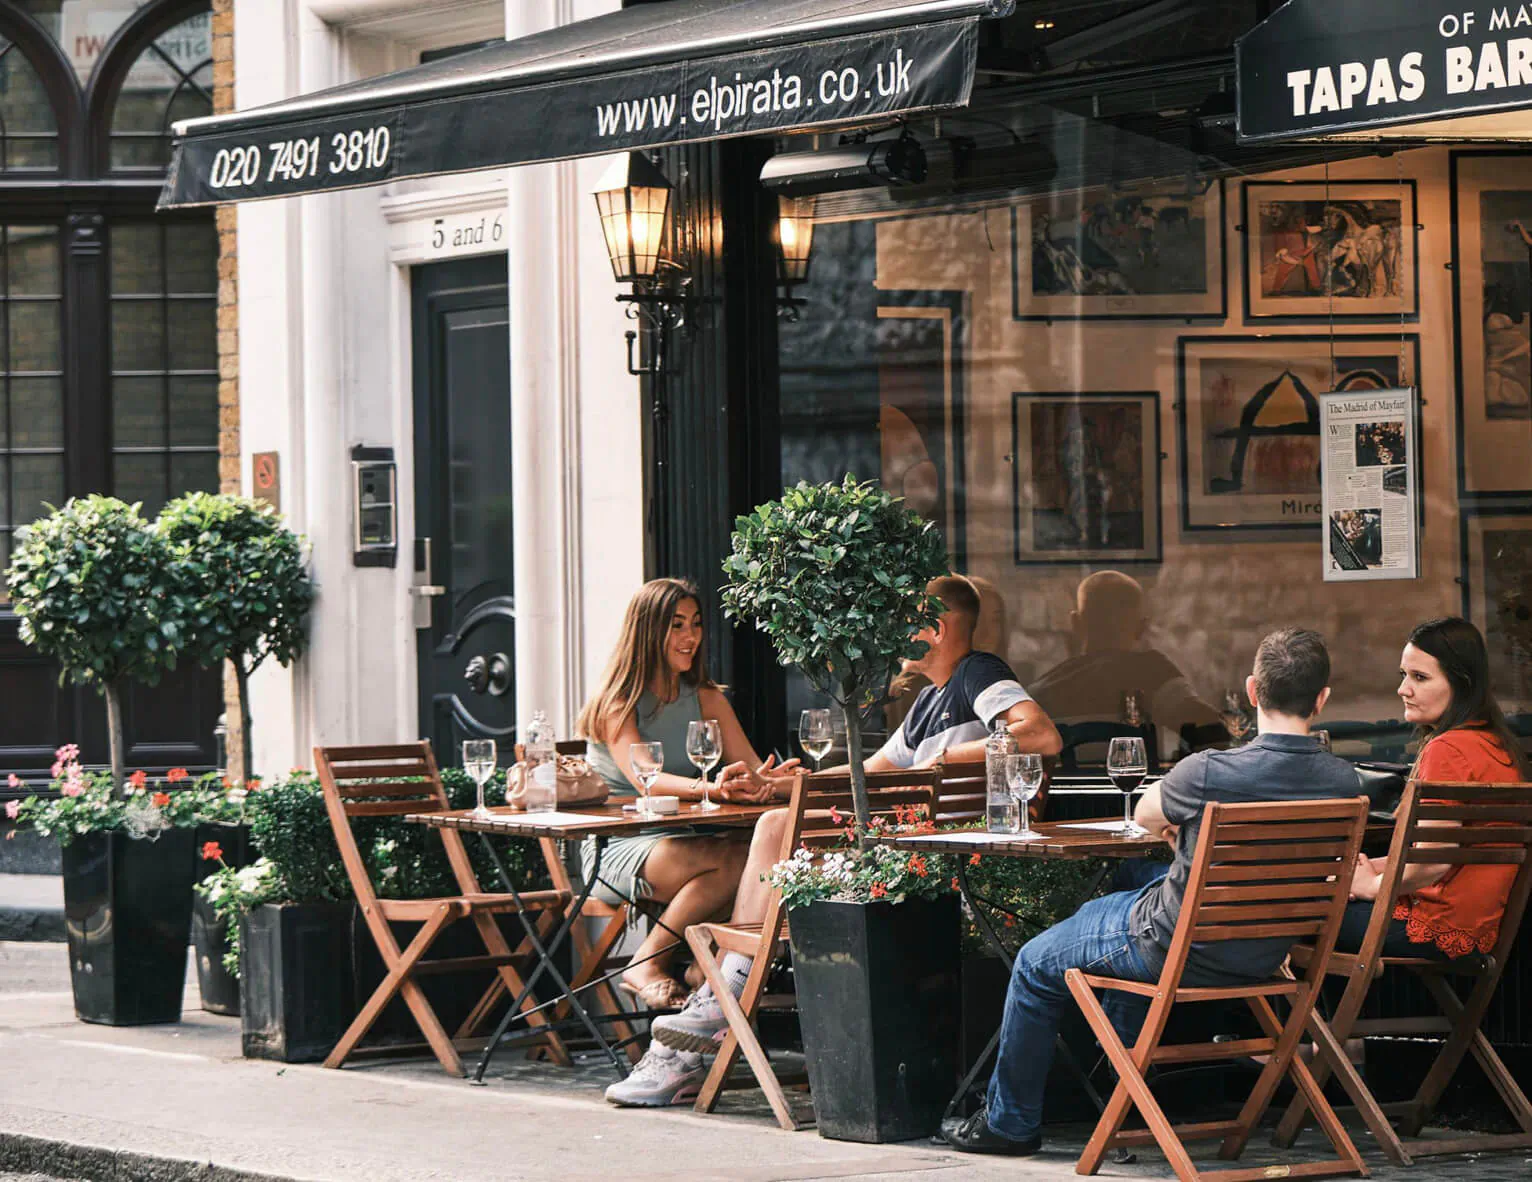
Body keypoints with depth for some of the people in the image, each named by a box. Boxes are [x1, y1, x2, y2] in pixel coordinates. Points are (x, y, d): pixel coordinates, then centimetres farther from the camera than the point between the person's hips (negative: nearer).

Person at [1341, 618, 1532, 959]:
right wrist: (1378, 866, 11)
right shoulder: (1499, 745, 10)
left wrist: (1373, 886, -7)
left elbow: (1435, 860, -24)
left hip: (1439, 930, -10)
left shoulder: (1447, 751, -20)